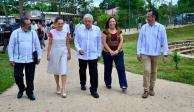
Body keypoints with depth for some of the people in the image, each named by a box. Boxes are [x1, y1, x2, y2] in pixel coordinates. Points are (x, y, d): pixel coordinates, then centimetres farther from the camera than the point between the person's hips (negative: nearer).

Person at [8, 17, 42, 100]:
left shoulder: (33, 33, 4)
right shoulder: (15, 33, -1)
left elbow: (37, 46, 9)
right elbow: (11, 47, 0)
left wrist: (39, 56, 6)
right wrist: (11, 58, -3)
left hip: (31, 60, 1)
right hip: (18, 60, -1)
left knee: (30, 77, 7)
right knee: (18, 76, 3)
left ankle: (30, 93, 23)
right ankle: (21, 89, 31)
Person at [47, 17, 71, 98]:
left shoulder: (66, 32, 0)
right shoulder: (51, 32, -5)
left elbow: (67, 44, 7)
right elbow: (50, 44, -1)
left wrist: (69, 54, 9)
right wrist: (48, 54, -4)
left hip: (63, 53, 0)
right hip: (54, 53, 0)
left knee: (63, 71, -7)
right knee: (56, 71, 11)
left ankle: (63, 89, -5)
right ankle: (58, 86, 28)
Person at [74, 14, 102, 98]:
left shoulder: (97, 29, -2)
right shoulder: (79, 29, -3)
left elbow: (99, 43, 4)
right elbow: (76, 41, 2)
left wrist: (99, 53, 5)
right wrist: (79, 49, -14)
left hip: (93, 55, -1)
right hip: (82, 55, 1)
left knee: (94, 73, -4)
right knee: (82, 71, 18)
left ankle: (94, 90, 5)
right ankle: (83, 84, 42)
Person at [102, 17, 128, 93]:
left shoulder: (119, 31, 7)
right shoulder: (105, 31, 0)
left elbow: (121, 41, 1)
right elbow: (104, 42, -6)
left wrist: (117, 50, -12)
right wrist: (110, 51, -15)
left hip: (118, 52, 1)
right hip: (107, 53, -1)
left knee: (121, 68, -6)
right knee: (108, 69, 10)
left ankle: (123, 85, -3)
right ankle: (108, 84, 28)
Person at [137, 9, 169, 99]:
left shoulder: (161, 28, -4)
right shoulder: (144, 27, 1)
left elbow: (164, 42, -3)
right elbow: (140, 40, 5)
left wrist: (165, 54, -7)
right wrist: (138, 52, 1)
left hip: (155, 54, 0)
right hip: (145, 54, 0)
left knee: (153, 72, 11)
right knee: (147, 71, -8)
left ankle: (151, 88, 26)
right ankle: (146, 90, 1)